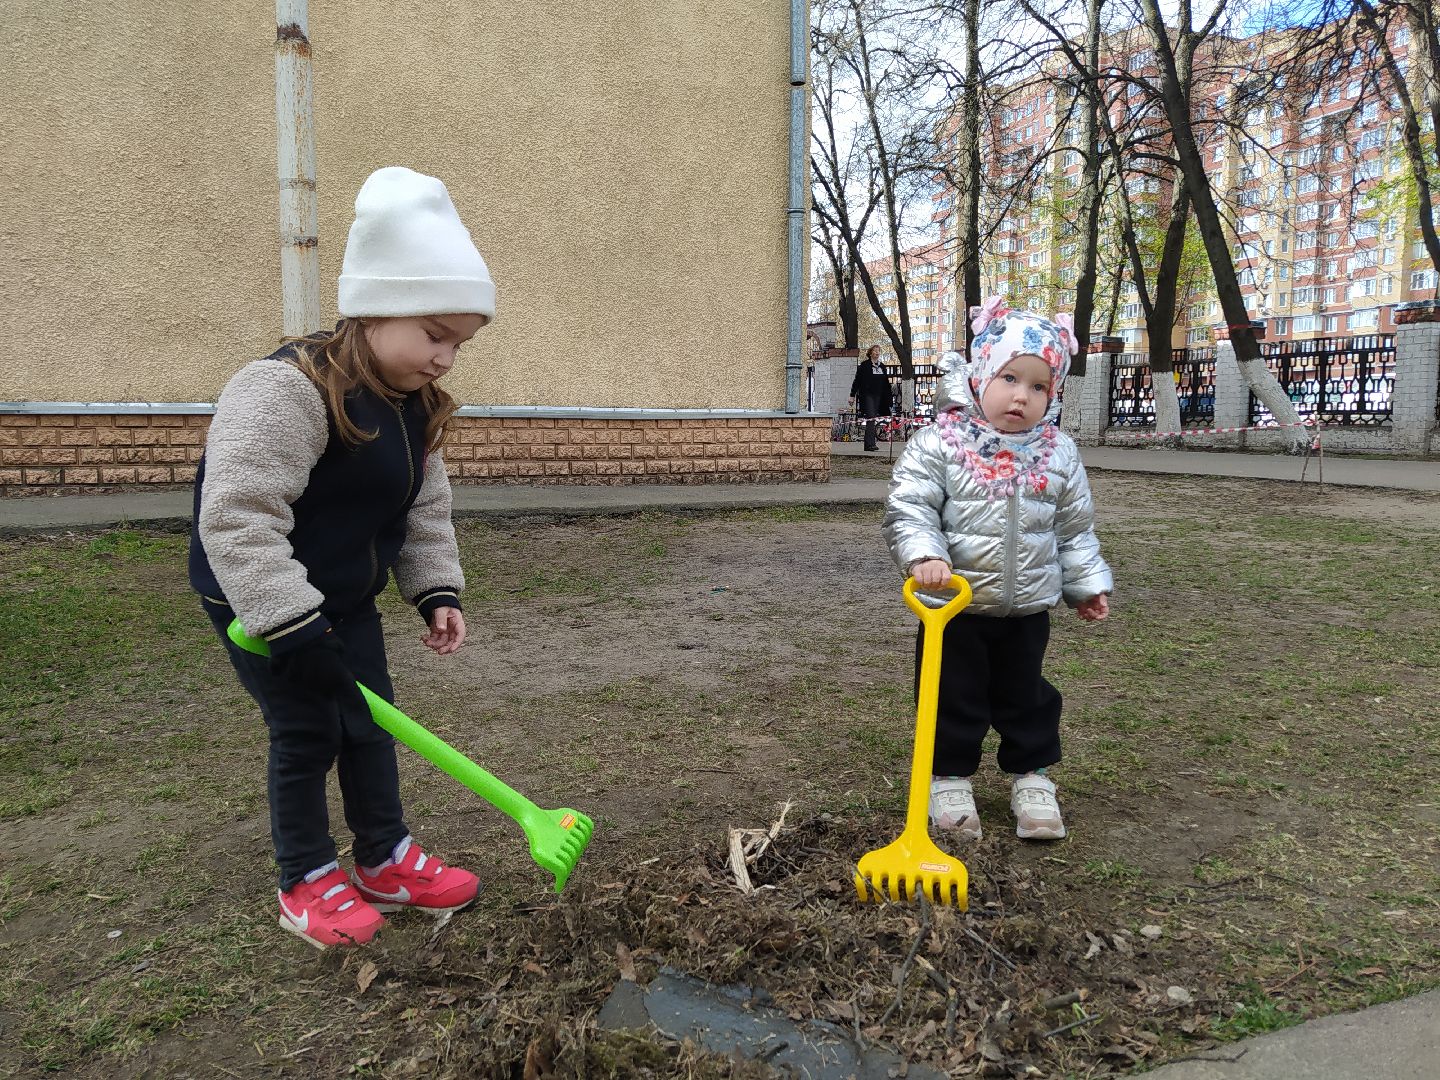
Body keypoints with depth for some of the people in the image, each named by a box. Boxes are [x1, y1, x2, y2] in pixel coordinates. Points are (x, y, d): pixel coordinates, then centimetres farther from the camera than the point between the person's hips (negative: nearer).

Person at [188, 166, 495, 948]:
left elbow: (426, 510, 9)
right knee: (307, 735, 1)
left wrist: (436, 591, -2)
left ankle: (387, 862, 29)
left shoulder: (415, 406, 0)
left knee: (371, 726, 13)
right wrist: (292, 626, -34)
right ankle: (307, 882, 22)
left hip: (346, 599, 8)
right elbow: (237, 517, -34)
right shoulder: (286, 390, -29)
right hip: (259, 601, -8)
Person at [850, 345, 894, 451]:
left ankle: (868, 444, 12)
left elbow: (885, 383, 19)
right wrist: (852, 394, -8)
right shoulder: (864, 365, -3)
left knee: (872, 420, 7)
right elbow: (857, 380, -3)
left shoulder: (881, 366, 15)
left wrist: (888, 398, 16)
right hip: (867, 395, -6)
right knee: (870, 418, -15)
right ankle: (870, 444, -19)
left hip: (878, 396, 6)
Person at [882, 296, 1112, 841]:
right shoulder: (939, 444, -13)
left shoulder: (1059, 454, -1)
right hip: (955, 608, -3)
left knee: (1027, 699, 17)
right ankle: (950, 779, 27)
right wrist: (925, 556, -32)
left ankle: (1031, 776, 36)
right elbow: (907, 509, -17)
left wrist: (1087, 585, 11)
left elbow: (1075, 529, 9)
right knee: (953, 700, 10)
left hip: (1027, 609, 3)